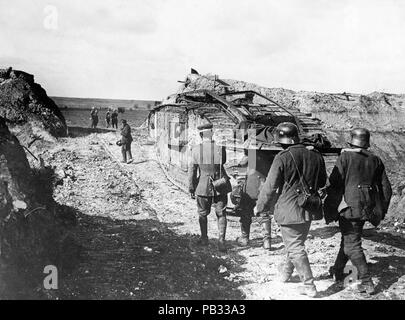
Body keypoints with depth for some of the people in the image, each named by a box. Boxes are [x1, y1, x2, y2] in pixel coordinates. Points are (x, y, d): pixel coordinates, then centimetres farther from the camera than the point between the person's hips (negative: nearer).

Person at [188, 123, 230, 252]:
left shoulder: (196, 150, -9)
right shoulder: (220, 149, -9)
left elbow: (192, 170, -5)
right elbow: (223, 163, 6)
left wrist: (191, 189, 3)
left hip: (203, 186, 0)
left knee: (202, 214, 20)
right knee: (221, 214, 10)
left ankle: (204, 238, 31)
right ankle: (221, 241, 0)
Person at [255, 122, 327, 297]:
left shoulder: (282, 158, -16)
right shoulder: (316, 155, 1)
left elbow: (270, 187, -11)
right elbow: (322, 183, 14)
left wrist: (259, 207, 2)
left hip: (289, 209, -6)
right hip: (308, 210, 6)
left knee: (295, 248, 2)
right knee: (296, 243, 22)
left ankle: (309, 286, 4)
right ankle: (286, 271, 40)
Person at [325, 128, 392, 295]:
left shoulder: (345, 157, -8)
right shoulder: (375, 160, 7)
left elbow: (335, 183, -12)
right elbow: (386, 188, 9)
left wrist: (331, 207, 1)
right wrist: (380, 210, 19)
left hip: (350, 206, -6)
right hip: (367, 207, 6)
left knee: (352, 244, 0)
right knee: (348, 238, 21)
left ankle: (366, 282, -4)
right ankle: (338, 272, 34)